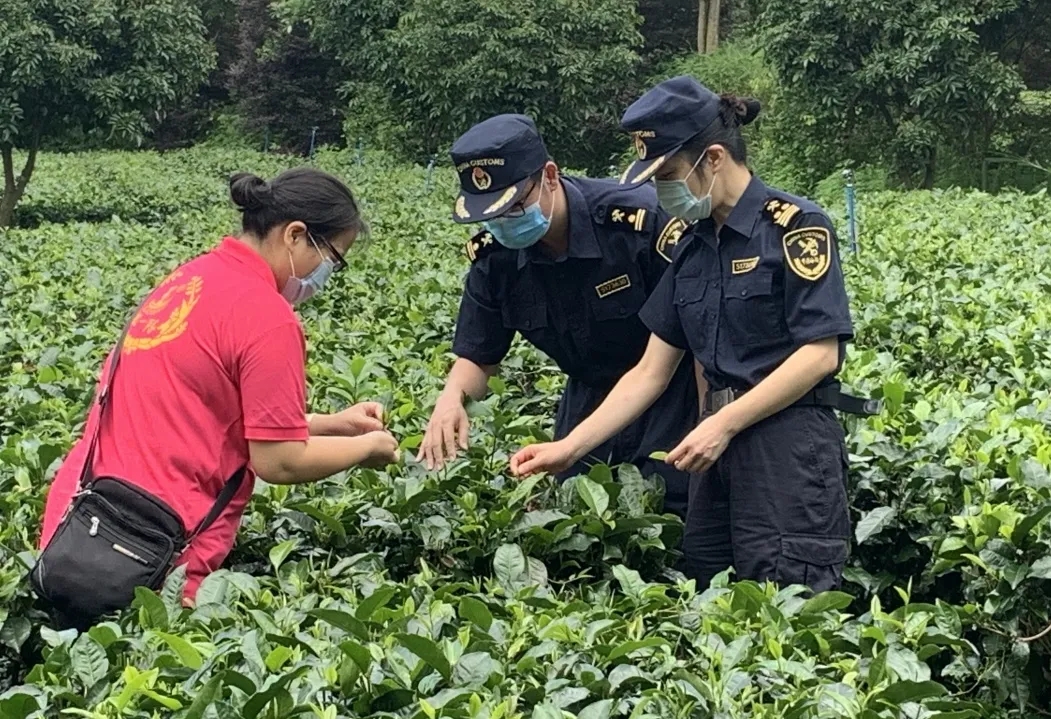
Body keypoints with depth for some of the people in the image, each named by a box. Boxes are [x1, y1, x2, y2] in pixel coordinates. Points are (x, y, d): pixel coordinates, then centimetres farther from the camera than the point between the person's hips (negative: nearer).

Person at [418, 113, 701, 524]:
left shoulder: (642, 221, -27)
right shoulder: (493, 255, -10)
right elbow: (477, 356, 1)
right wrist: (452, 397, -22)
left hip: (671, 398, -5)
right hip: (588, 397, 5)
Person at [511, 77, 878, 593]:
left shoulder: (794, 226, -7)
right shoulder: (692, 247, 14)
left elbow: (820, 354, -13)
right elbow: (650, 373, 14)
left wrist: (723, 423, -17)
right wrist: (569, 448, 5)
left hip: (789, 447, -7)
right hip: (722, 445, 7)